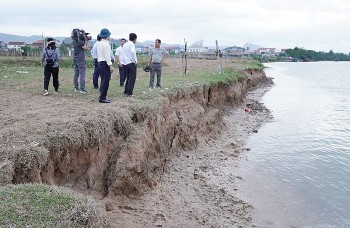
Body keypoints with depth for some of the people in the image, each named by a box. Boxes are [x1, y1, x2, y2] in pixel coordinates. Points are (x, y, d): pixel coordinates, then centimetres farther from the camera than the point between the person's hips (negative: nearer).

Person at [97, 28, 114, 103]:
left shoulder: (99, 43, 15)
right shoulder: (106, 44, -14)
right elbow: (107, 56, -19)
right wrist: (110, 65, -19)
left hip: (100, 63, 10)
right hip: (105, 63, -10)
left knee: (103, 81, 17)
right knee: (105, 81, -8)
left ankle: (103, 96, 23)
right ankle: (102, 98, -8)